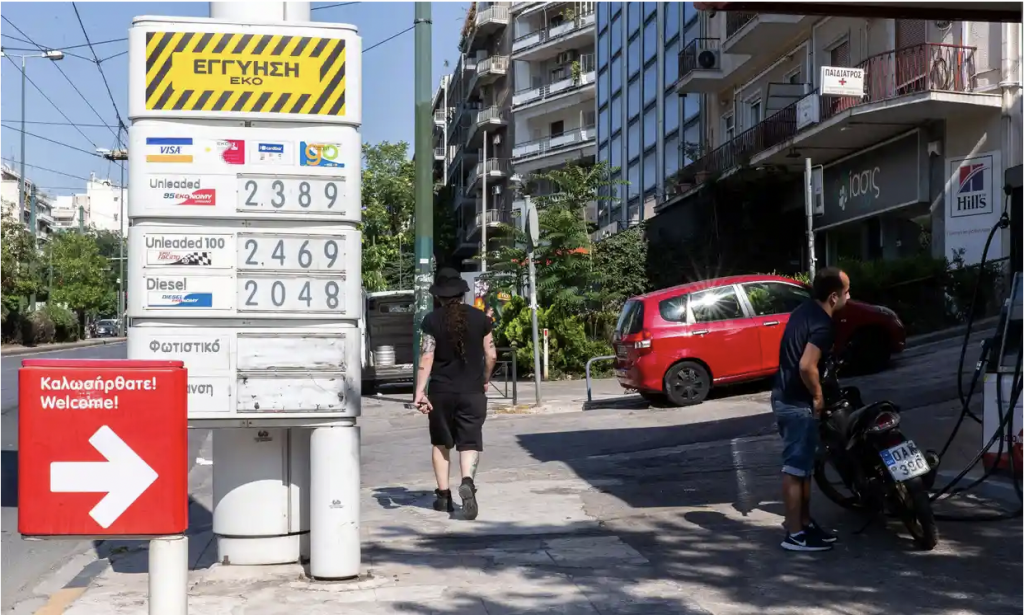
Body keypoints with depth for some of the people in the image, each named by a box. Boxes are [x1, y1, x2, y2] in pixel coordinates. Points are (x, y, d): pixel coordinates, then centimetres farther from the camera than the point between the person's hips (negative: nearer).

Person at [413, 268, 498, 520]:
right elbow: (491, 355, 4)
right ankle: (467, 482, -26)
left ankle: (443, 495, 17)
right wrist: (484, 381, 20)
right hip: (473, 391, 0)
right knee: (470, 442, 1)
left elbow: (426, 359, -11)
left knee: (441, 443, 16)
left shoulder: (432, 320, -5)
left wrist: (419, 392, -13)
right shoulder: (480, 318, 1)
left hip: (441, 391, 0)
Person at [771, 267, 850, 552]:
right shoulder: (822, 324, -20)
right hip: (797, 403, -10)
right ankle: (795, 534, 3)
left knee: (804, 466, 18)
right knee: (796, 468, -3)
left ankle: (805, 522, 27)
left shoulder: (804, 310, 10)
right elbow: (806, 366, -30)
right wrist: (818, 396, -14)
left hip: (785, 396, 10)